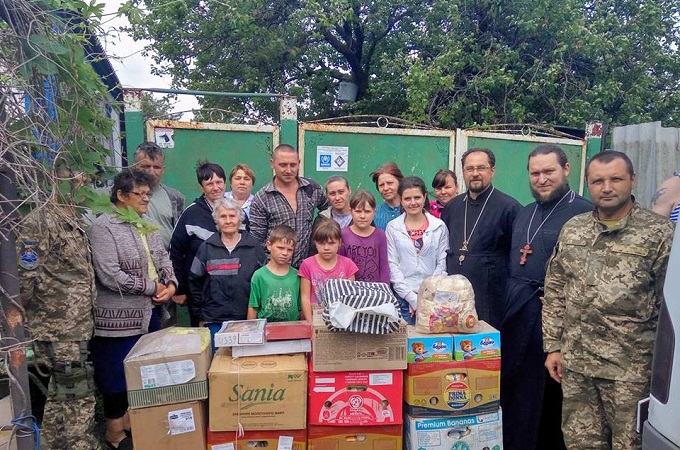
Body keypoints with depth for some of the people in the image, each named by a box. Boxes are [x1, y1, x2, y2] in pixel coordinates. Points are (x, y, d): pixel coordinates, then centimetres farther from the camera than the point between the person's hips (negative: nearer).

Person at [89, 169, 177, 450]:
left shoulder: (148, 226, 9)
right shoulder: (103, 226, -14)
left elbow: (164, 261, 11)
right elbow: (109, 275, -22)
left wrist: (171, 285, -10)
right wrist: (152, 287, -15)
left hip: (148, 312, 7)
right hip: (118, 317, -7)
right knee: (117, 373, 8)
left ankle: (134, 421, 36)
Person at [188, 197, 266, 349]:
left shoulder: (254, 247, 0)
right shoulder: (207, 247, 2)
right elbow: (195, 283, 8)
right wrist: (200, 316, 6)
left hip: (247, 319, 0)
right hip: (215, 321, 0)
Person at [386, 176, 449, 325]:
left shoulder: (439, 227, 4)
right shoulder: (392, 228, 2)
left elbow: (442, 265, 2)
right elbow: (392, 266, -1)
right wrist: (412, 297, -8)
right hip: (402, 297, 0)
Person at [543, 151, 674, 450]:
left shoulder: (659, 233, -8)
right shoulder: (571, 230, 4)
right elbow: (554, 292, 8)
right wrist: (553, 346, 6)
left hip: (631, 368, -3)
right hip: (574, 362, 4)